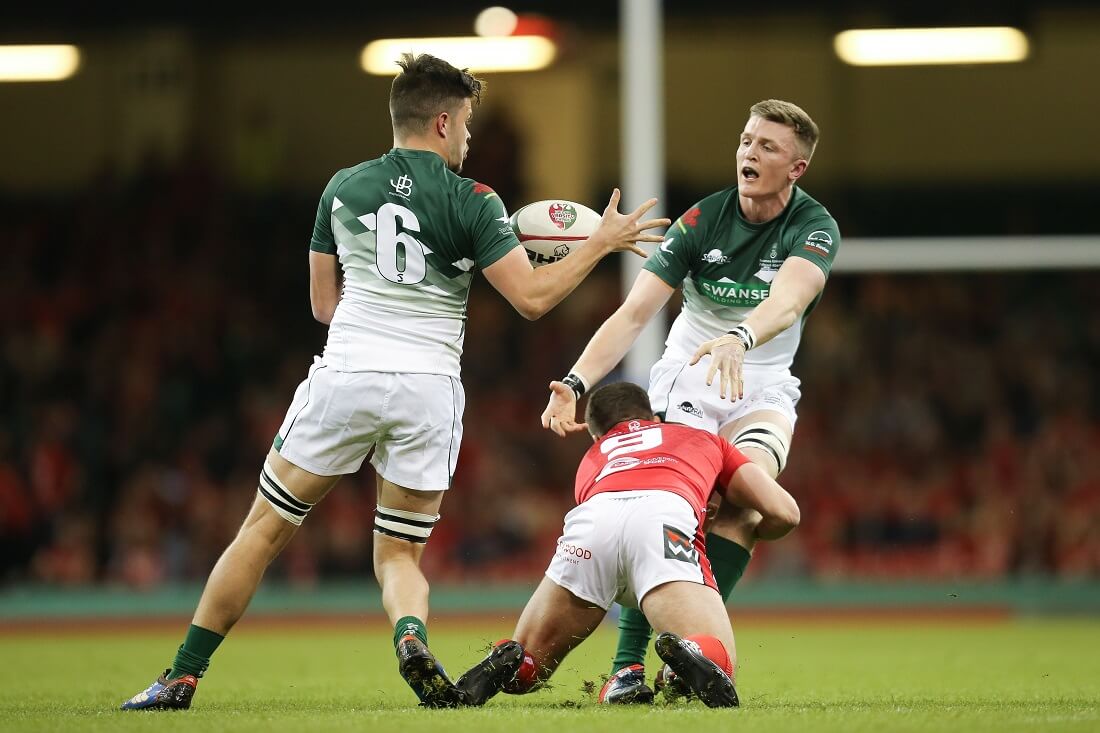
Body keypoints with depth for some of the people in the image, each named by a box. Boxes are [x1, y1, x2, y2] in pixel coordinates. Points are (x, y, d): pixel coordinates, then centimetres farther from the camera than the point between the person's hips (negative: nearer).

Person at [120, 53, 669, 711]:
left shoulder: (343, 188, 10)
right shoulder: (470, 202, 0)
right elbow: (533, 298, -5)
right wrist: (601, 244, 6)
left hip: (345, 377, 1)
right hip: (428, 387, -1)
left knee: (263, 532, 11)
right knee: (399, 555, 13)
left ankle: (182, 679, 10)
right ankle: (412, 636, -21)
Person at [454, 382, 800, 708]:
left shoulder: (592, 459, 43)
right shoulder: (703, 439, 40)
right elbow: (784, 512, 33)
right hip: (669, 515, -2)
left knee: (526, 668, 17)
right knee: (719, 665, -5)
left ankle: (507, 662, -18)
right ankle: (690, 655, -40)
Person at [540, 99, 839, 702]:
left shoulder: (814, 228, -15)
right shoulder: (701, 221, -13)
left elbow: (787, 301, -37)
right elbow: (633, 314, -17)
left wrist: (738, 338, -59)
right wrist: (576, 382, -31)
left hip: (762, 391, 0)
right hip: (685, 382, 0)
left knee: (743, 504, -25)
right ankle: (628, 664, -19)